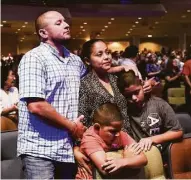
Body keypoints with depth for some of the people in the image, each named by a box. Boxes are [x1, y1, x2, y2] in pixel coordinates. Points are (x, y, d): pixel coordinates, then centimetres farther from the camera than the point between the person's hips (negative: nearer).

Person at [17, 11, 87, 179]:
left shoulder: (75, 60, 11)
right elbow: (36, 106, -19)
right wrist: (71, 126, -10)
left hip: (68, 148, 6)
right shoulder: (34, 58, -10)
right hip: (39, 149, -6)